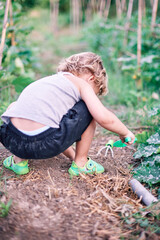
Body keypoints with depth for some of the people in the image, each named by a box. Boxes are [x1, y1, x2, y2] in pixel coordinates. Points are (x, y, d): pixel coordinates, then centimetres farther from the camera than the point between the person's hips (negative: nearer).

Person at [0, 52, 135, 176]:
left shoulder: (47, 80, 30)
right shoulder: (82, 84, 10)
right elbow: (105, 118, -4)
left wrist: (72, 155, 41)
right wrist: (125, 133, 19)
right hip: (43, 145, -6)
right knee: (89, 110, 14)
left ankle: (18, 159, 26)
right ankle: (80, 163, 22)